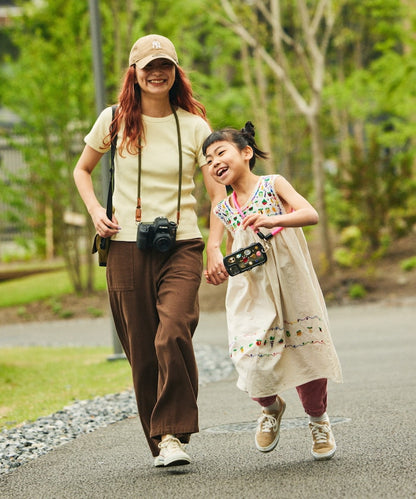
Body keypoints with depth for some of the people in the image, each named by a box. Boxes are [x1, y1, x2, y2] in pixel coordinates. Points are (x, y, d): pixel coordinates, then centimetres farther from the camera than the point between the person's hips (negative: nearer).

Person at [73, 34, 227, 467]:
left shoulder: (194, 125, 5)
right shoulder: (114, 120, 5)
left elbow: (218, 192, 6)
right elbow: (82, 170, 21)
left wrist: (214, 247, -6)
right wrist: (95, 211, 3)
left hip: (182, 247, -1)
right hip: (127, 249, 1)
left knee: (173, 334, -22)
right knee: (142, 348, 2)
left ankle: (173, 434, -13)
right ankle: (159, 444, 14)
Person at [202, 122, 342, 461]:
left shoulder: (273, 185, -1)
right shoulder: (224, 210, 9)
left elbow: (311, 214, -15)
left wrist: (272, 220, -29)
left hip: (292, 289, -3)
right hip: (251, 295, 3)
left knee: (308, 356, 0)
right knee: (254, 366, -10)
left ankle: (319, 421, 27)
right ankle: (272, 408, 23)